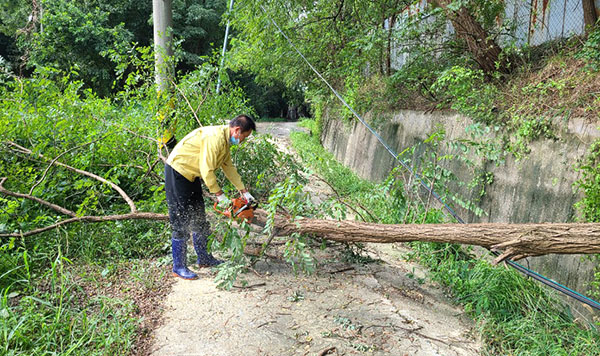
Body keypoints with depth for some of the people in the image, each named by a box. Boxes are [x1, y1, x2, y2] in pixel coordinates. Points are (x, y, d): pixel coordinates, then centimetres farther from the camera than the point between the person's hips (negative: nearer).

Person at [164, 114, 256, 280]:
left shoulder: (225, 141, 8)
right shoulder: (215, 137, -25)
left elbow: (229, 167, 15)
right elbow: (207, 170, -26)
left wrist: (244, 191, 13)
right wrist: (219, 194, -19)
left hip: (191, 175, 10)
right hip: (178, 172, -10)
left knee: (199, 218, 14)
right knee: (181, 222, -7)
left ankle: (203, 258, 26)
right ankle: (178, 267, 3)